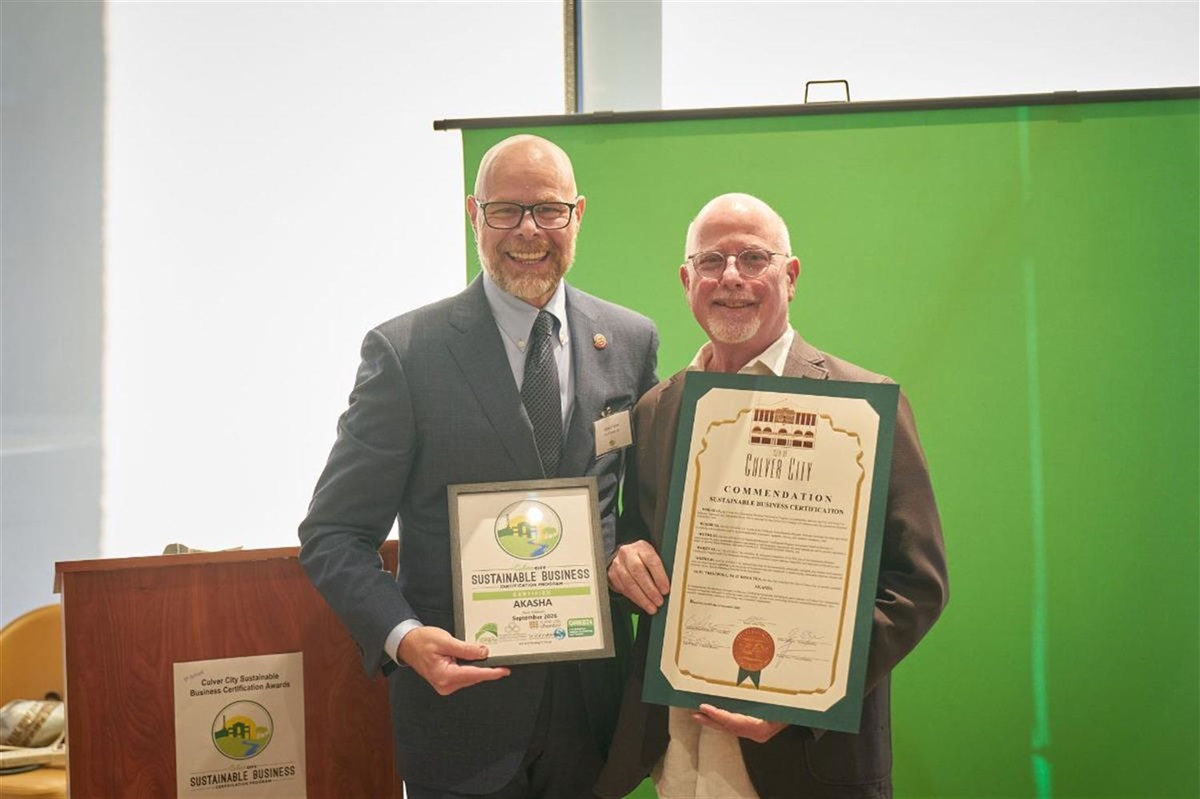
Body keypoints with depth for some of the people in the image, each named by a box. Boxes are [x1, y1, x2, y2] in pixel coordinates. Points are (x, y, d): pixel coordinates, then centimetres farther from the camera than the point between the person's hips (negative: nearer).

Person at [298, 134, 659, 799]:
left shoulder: (632, 341, 3)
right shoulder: (405, 351, -8)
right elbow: (333, 534, -6)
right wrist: (403, 636, -22)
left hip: (595, 695, 3)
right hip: (461, 697, -3)